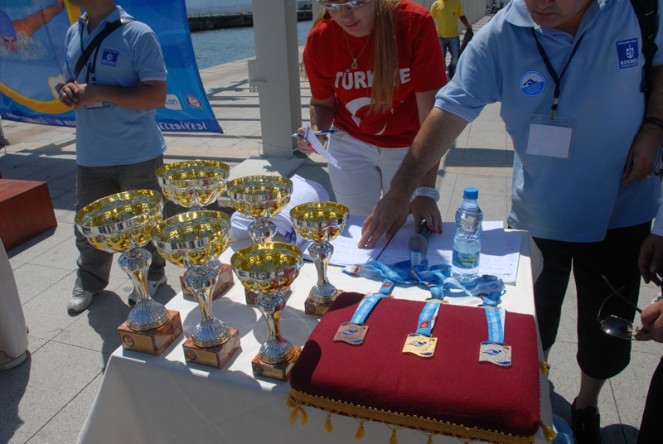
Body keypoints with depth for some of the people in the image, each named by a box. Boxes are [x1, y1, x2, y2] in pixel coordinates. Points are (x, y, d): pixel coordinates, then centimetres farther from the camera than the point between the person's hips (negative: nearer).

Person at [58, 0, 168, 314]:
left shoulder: (137, 34, -11)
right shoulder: (73, 34, 11)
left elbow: (156, 95, -16)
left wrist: (99, 92, -21)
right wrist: (68, 91, -2)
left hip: (138, 156, -5)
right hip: (90, 156, 6)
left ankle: (151, 276, 34)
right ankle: (89, 280, 36)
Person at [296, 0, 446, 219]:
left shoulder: (415, 23, -23)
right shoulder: (318, 41, -15)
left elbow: (432, 115, -25)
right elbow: (323, 104, 1)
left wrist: (425, 192, -32)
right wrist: (316, 131, -23)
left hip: (409, 147, -1)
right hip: (350, 145, 2)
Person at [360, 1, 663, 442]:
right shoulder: (500, 37, -18)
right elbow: (451, 111, -22)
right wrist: (402, 189, -29)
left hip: (620, 212, 1)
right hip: (536, 216, 0)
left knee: (607, 328, 17)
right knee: (531, 326, 19)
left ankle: (587, 406, 47)